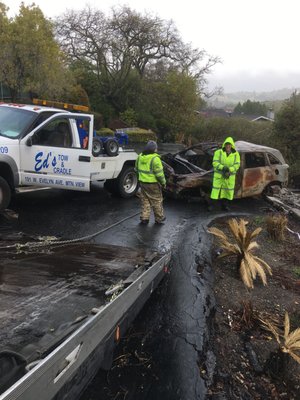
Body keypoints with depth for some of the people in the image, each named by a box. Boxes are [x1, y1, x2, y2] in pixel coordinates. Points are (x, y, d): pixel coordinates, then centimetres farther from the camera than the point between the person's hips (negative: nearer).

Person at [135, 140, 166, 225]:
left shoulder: (140, 157, 4)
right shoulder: (155, 158, -19)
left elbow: (137, 169, 16)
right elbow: (159, 173, -18)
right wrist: (163, 182, -4)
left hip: (143, 182, 6)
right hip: (153, 184, -6)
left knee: (145, 201, 16)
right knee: (157, 201, 8)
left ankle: (144, 218, 17)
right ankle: (159, 218, 19)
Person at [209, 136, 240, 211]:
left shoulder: (236, 154, -3)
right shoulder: (218, 152, -8)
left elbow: (237, 165, -9)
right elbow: (215, 163, -14)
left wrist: (229, 170, -26)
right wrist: (223, 167, -30)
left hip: (230, 175, 2)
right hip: (219, 174, -2)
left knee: (228, 190, 6)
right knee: (216, 189, -4)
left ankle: (224, 205, 19)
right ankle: (211, 204, 1)